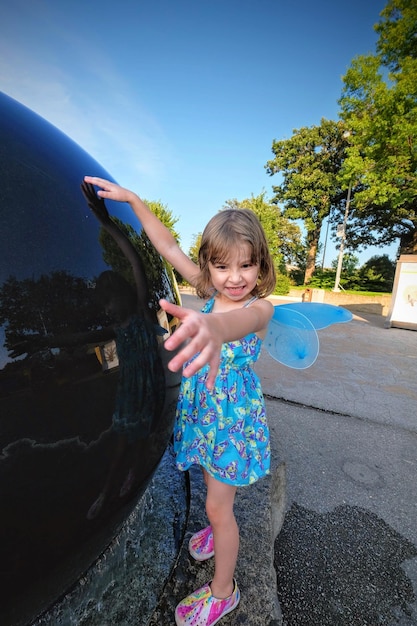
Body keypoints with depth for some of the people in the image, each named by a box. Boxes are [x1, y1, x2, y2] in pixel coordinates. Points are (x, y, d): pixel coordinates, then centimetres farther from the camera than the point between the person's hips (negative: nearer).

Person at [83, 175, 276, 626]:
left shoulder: (260, 308, -21)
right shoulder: (209, 293, -5)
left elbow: (244, 319, -47)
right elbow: (168, 246, -2)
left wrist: (215, 327, -70)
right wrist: (133, 199, -3)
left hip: (235, 418, -5)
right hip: (202, 412, 5)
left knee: (217, 506, 10)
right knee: (216, 490, 26)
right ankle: (219, 529, 58)